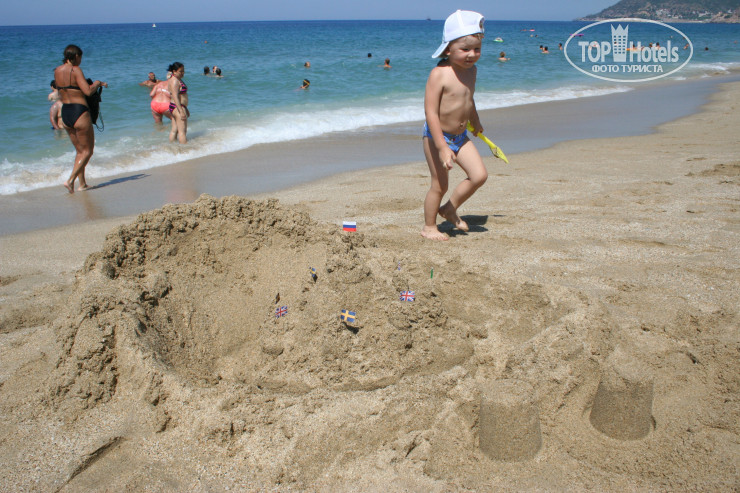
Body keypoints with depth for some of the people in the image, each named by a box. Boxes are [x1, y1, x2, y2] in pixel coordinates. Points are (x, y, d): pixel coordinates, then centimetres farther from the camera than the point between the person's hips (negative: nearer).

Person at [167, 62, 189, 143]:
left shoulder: (178, 79, 16)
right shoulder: (174, 81, -16)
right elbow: (175, 97, -22)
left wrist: (185, 109, 25)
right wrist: (181, 111, -26)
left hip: (178, 107, 10)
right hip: (177, 107, -10)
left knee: (174, 130, 12)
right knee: (182, 131, -10)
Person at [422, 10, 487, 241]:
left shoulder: (471, 70, 2)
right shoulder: (439, 74, -22)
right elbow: (431, 112, -25)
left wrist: (475, 122, 37)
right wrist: (442, 147, -29)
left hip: (461, 136, 7)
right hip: (437, 136, -7)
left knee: (479, 175, -2)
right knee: (439, 185, -2)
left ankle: (450, 209, 19)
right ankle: (429, 227, 18)